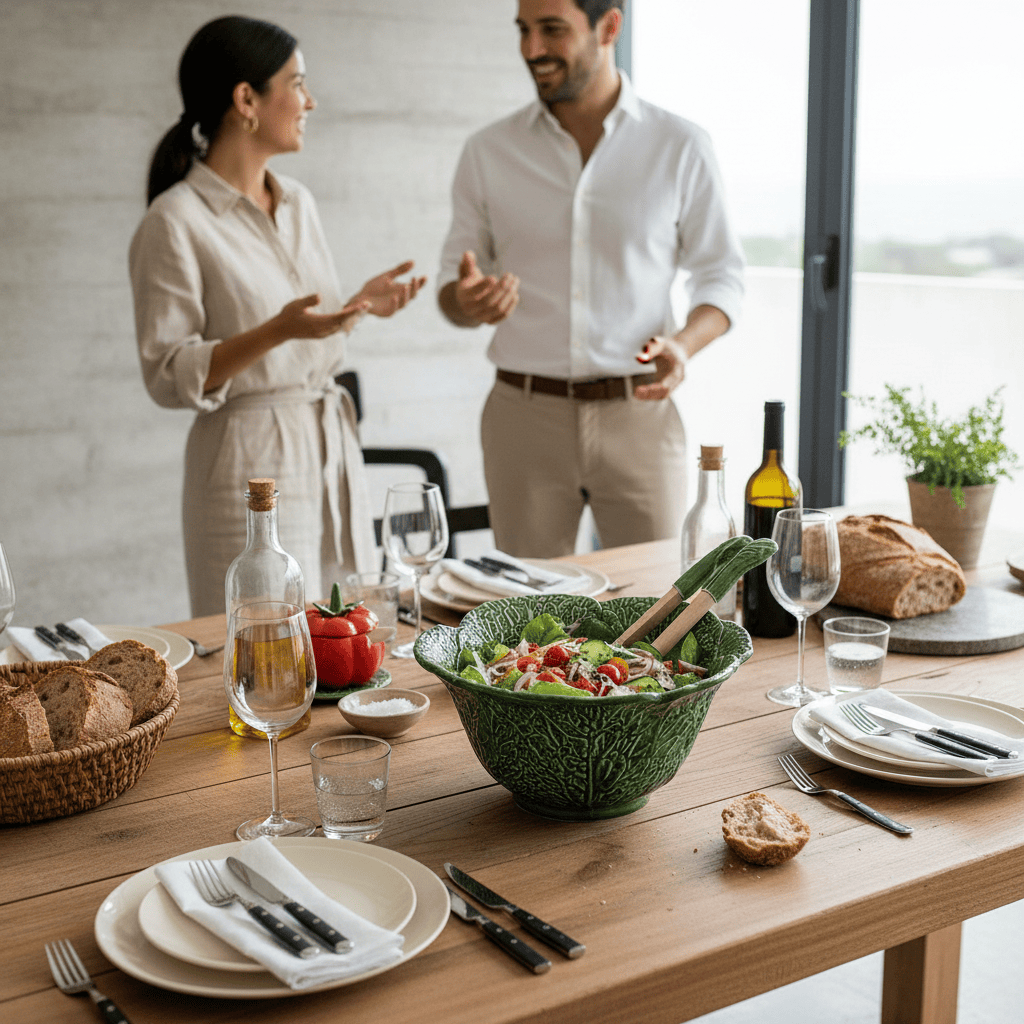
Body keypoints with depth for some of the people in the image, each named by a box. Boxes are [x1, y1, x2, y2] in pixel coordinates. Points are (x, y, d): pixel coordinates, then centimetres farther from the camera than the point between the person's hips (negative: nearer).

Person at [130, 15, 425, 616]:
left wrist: (360, 305, 2)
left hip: (334, 447, 7)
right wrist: (279, 331, -24)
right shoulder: (175, 223, -11)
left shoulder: (299, 203, 11)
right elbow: (169, 377, -13)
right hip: (253, 460, -7)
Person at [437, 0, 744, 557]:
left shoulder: (680, 147, 2)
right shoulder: (488, 152, 6)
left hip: (638, 413, -1)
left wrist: (683, 344, -13)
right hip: (525, 413, 1)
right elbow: (452, 281, 10)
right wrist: (467, 304, -14)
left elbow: (722, 275, 7)